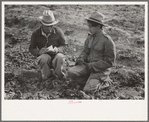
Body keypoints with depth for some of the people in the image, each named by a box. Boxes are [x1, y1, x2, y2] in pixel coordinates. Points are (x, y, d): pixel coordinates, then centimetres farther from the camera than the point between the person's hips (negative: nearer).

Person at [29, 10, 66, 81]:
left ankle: (59, 73, -4)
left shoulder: (58, 31, -1)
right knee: (43, 59, -38)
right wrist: (39, 52, -18)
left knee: (59, 58, -37)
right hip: (43, 54, 0)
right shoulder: (36, 34, -2)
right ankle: (47, 74, -6)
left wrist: (57, 50, -18)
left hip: (55, 53, 0)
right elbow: (32, 49, 5)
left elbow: (63, 45, 6)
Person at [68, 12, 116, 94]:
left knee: (88, 90, -19)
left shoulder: (107, 40, -14)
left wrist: (92, 66, -17)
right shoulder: (90, 37, 7)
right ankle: (89, 82, 1)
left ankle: (105, 82, 7)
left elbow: (109, 62, -13)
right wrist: (81, 59, -8)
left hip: (100, 69, -6)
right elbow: (85, 51, 17)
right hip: (89, 65, 6)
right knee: (71, 72, -16)